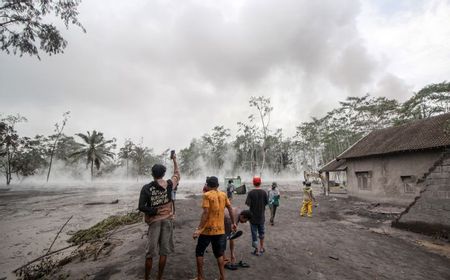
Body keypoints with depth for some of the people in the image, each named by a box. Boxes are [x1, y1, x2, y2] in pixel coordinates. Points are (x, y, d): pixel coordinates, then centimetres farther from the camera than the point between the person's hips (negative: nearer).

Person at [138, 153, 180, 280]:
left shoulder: (146, 188, -7)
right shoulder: (169, 184, -4)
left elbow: (141, 207, -14)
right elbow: (177, 175, 16)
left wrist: (155, 211, -7)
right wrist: (175, 160, 24)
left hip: (154, 221, -1)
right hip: (167, 220, 1)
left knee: (150, 253, 10)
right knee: (163, 252, 10)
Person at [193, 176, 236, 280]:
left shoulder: (207, 195, -12)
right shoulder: (223, 195, 4)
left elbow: (205, 213, -19)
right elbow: (230, 209, 8)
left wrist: (198, 229, -18)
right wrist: (233, 223, 18)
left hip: (207, 229, -5)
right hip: (220, 230, 5)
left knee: (199, 252, 13)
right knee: (219, 253, 17)